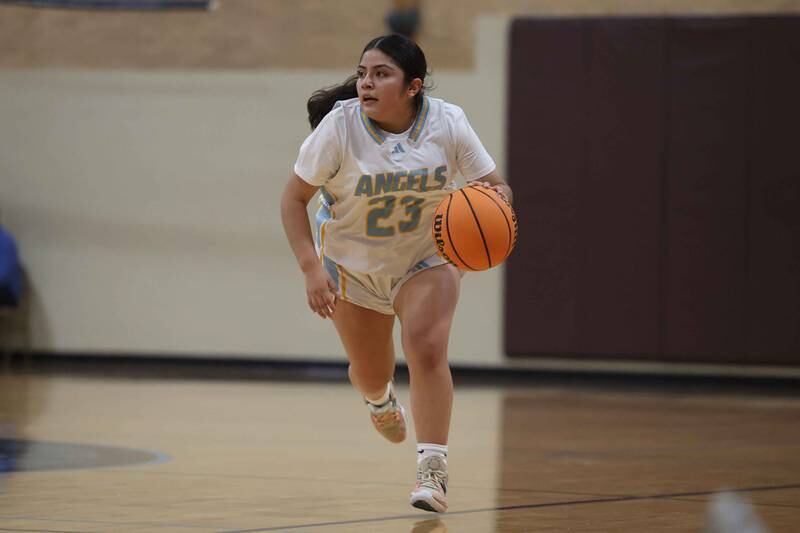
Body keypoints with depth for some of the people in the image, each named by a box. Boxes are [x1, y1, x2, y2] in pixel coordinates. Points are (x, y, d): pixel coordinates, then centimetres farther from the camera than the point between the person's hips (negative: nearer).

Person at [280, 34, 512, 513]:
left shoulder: (447, 123, -21)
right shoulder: (340, 125, -25)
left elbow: (498, 188, -12)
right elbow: (295, 198, -18)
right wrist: (311, 268, -28)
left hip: (427, 257, 0)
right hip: (352, 260, 0)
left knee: (426, 348, -23)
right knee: (370, 372, 11)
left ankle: (433, 471, -17)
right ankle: (381, 399, 51)